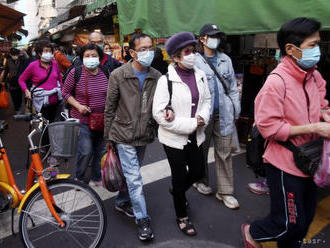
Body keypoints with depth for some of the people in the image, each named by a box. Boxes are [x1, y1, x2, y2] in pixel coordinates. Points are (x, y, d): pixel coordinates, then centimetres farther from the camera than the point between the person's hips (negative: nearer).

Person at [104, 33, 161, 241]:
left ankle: (122, 202, 43)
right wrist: (108, 137, 0)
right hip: (124, 136, -4)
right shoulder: (118, 75, -9)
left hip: (143, 136, 4)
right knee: (135, 179, -3)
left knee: (132, 174, 20)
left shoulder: (157, 77, -1)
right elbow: (110, 109, -3)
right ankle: (143, 219, 13)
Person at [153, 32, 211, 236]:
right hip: (174, 138, -5)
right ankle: (182, 217, 35)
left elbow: (207, 100, 10)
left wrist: (203, 117, -12)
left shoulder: (200, 75, 0)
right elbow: (159, 114, -20)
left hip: (196, 136, 6)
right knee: (179, 177, 10)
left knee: (198, 172, 19)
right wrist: (191, 124, -21)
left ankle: (177, 190, 53)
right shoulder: (166, 80, -17)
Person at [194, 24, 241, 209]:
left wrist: (236, 110, 9)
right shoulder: (195, 61, -4)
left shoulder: (225, 59, 12)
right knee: (201, 150, 13)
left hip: (224, 114, 4)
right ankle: (201, 181, 35)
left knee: (225, 153, 6)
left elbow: (233, 86, 14)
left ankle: (225, 191, 17)